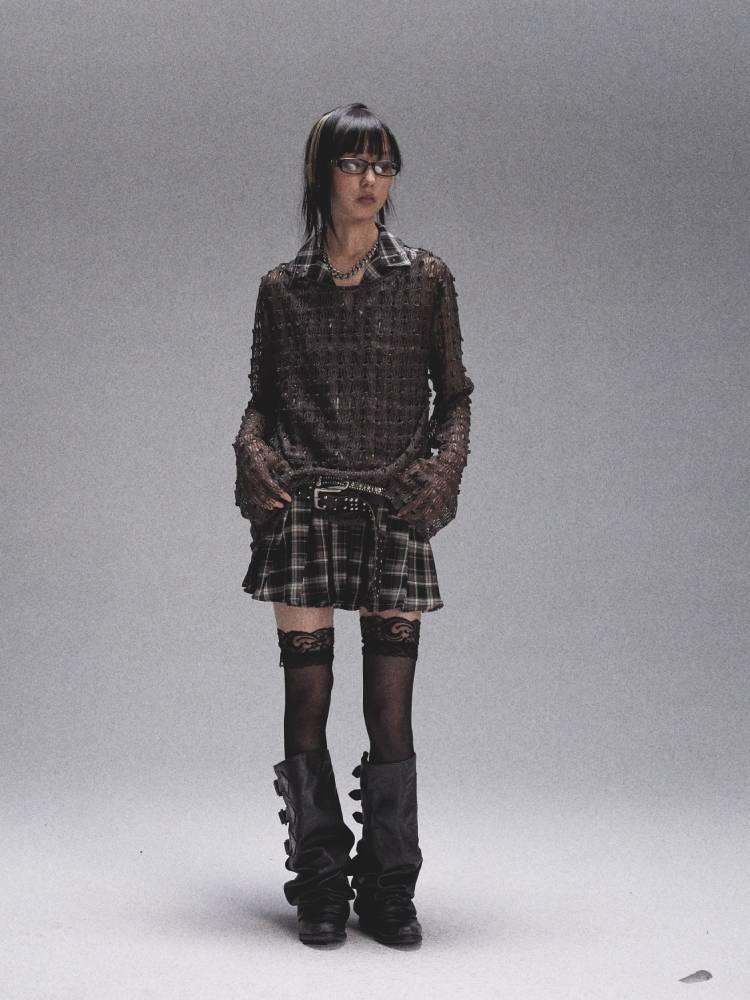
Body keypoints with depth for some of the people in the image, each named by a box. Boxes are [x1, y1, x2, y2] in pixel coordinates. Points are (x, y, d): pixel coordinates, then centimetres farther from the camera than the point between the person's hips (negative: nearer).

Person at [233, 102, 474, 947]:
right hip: (303, 507, 1)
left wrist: (445, 466, -7)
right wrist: (252, 454, -6)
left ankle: (389, 891, 8)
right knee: (306, 696, 0)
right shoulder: (283, 288, 9)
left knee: (391, 706, -2)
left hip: (394, 511, 0)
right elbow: (261, 400, 13)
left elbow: (454, 395, 10)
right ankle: (319, 885, 11)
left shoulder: (427, 279, 7)